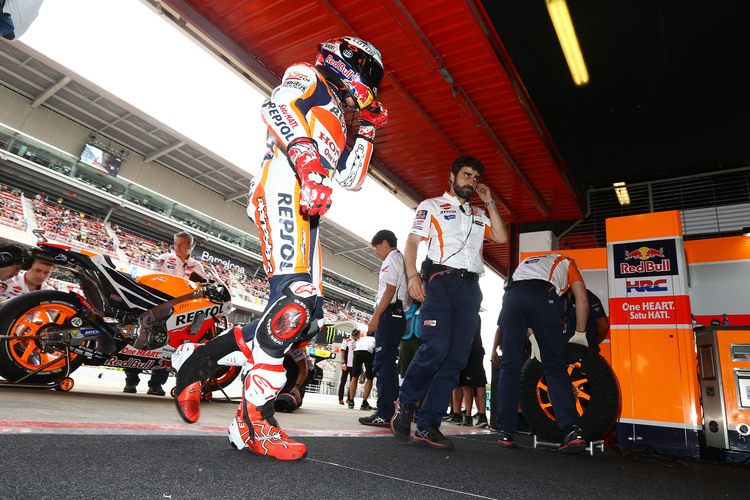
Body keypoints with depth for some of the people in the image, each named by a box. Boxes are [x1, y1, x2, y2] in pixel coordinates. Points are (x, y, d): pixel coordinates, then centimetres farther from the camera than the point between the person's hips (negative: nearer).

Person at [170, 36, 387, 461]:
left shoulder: (337, 124, 37)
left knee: (309, 318, 0)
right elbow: (276, 107, -9)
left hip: (307, 211, 9)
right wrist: (308, 160, -24)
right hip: (284, 191, -9)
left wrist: (368, 131, 26)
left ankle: (199, 358, 4)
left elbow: (351, 180, 28)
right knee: (294, 300, -25)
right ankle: (255, 421, -18)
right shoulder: (307, 76, 15)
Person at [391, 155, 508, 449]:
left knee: (456, 358, -4)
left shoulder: (479, 215, 29)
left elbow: (501, 237, 14)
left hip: (471, 286, 5)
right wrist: (412, 275, -12)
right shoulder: (432, 206, 14)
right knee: (436, 347, -22)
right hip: (441, 280, -5)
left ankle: (428, 426, -1)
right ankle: (405, 405, -1)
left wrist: (490, 203, 16)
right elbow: (411, 242, 4)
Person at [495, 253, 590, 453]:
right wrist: (580, 334, 27)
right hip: (543, 295, -2)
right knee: (554, 365, 3)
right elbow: (582, 298, 20)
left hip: (512, 295, 3)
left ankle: (505, 432, 4)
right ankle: (572, 430, -7)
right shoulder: (567, 262, 35)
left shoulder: (526, 261, 44)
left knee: (510, 366, 5)